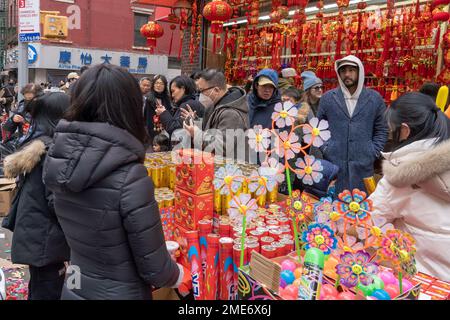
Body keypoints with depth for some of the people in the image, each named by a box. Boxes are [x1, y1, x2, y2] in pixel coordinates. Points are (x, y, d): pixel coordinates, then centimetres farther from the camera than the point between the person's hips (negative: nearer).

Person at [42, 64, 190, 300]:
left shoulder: (58, 160, -9)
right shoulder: (129, 177, -28)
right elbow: (154, 270, -19)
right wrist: (183, 276, 1)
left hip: (74, 289, 6)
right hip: (120, 293, -5)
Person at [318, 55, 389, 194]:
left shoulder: (375, 98, 4)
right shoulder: (328, 98, 4)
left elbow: (382, 130, 9)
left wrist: (373, 152, -1)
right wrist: (325, 148, -1)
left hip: (363, 165, 0)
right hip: (333, 164, 0)